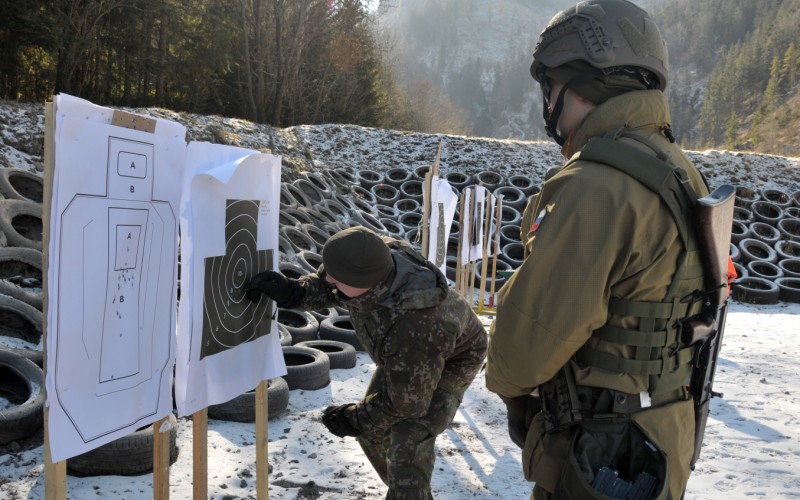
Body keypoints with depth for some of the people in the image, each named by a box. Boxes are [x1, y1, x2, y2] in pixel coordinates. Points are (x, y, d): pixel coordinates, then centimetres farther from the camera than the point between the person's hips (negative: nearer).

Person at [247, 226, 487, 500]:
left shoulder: (413, 327, -48)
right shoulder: (371, 259, -31)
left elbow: (407, 399, -31)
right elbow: (324, 286, -8)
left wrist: (355, 420, -17)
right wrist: (291, 292, -29)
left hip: (450, 361, -7)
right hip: (402, 355, 8)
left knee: (409, 444, -20)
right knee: (373, 432, 16)